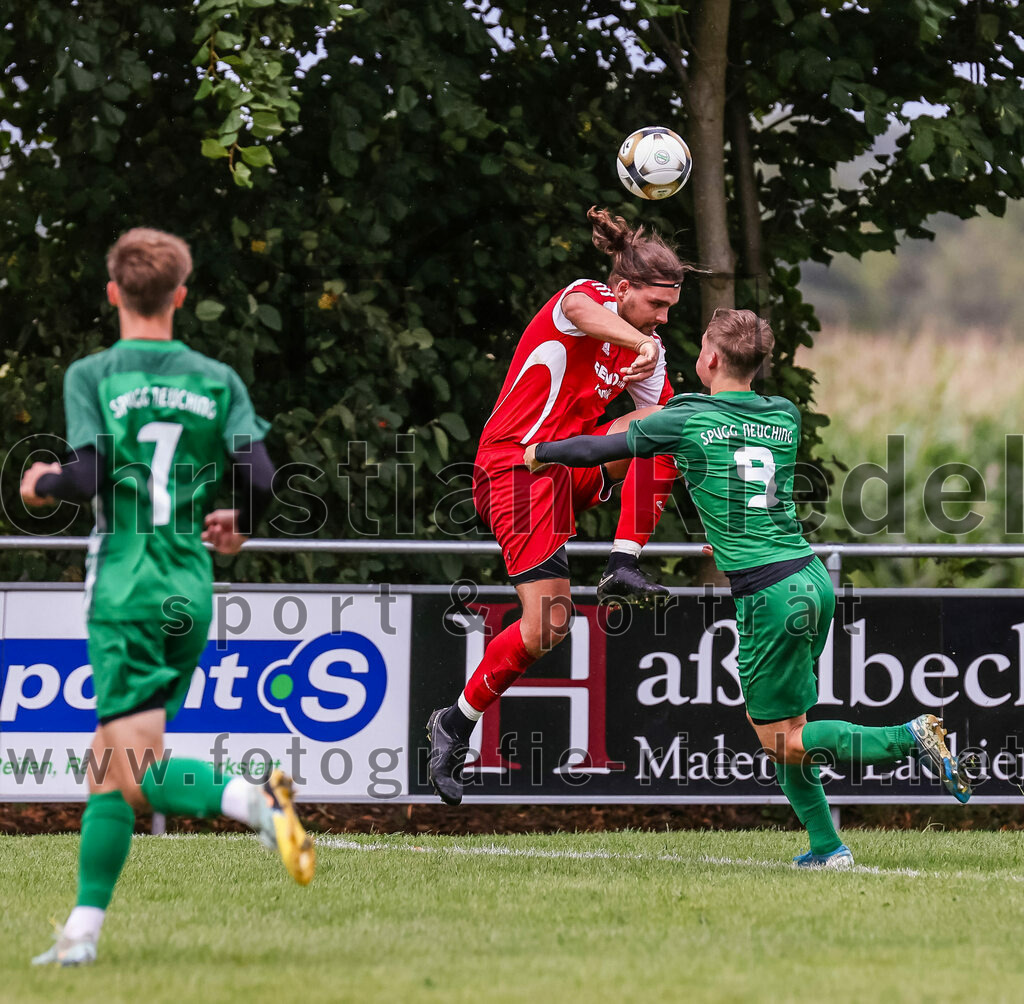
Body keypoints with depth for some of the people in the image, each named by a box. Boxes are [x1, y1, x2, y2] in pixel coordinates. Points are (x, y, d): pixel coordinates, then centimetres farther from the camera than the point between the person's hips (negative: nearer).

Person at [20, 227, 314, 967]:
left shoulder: (92, 376, -1)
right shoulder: (218, 380, 8)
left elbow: (89, 474, -13)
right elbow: (260, 477, -1)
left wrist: (42, 486, 9)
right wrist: (241, 525, 21)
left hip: (126, 593, -5)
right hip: (193, 595, 5)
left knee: (135, 771, -9)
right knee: (109, 766, 11)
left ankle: (257, 802, -34)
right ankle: (84, 929, 2)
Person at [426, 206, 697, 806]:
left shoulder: (646, 346, 9)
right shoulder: (582, 298, -13)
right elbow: (583, 313, -40)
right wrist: (641, 343, -58)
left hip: (570, 465, 7)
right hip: (518, 468, -7)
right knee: (547, 626, -13)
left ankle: (624, 568, -16)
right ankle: (455, 726, 6)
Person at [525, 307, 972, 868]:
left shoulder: (686, 420, -4)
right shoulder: (786, 416, 10)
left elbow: (602, 449, 8)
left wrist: (540, 453, 24)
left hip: (770, 595, -7)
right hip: (813, 578, 7)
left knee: (782, 739, 2)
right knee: (766, 719, 18)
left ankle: (909, 738, -13)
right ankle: (826, 846, 14)